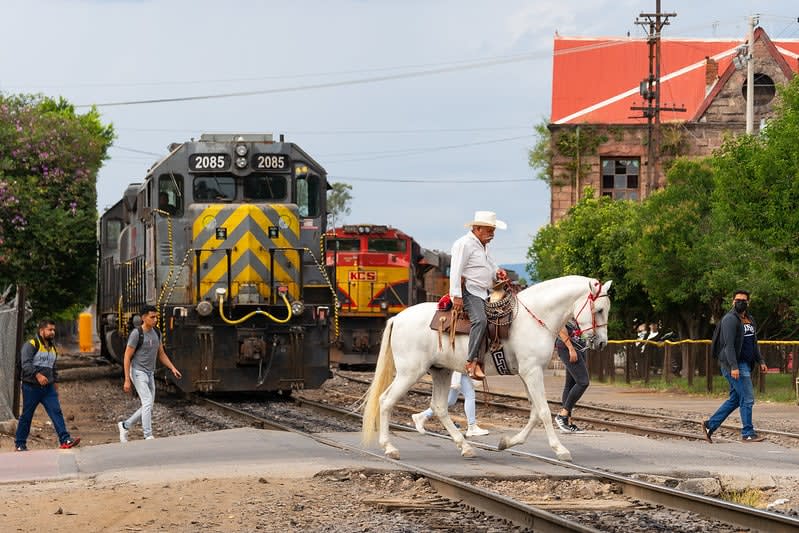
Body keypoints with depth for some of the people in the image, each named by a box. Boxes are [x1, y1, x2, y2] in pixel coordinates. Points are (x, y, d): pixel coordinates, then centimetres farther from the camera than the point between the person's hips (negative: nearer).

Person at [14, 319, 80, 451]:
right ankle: (20, 444, 11)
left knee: (56, 412, -9)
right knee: (26, 416, 2)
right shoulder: (31, 345, -8)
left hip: (48, 388, 6)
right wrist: (38, 375, -31)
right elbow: (26, 363, -20)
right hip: (31, 387, -6)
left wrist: (55, 382, 21)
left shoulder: (52, 348, 18)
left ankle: (65, 440, -17)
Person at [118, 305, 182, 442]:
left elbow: (161, 354, 17)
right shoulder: (136, 334, -13)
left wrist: (173, 368, 3)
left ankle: (125, 426, 26)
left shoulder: (156, 333, 9)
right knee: (147, 402, -19)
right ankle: (148, 437, -23)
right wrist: (127, 380, -15)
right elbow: (127, 357, -12)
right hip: (138, 372, -8)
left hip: (150, 374, 8)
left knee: (148, 408, 8)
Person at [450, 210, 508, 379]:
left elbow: (490, 265, 35)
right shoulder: (464, 244, -8)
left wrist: (498, 272, 10)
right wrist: (456, 296, -24)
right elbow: (456, 271, -16)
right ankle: (472, 361, -35)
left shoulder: (482, 246, 23)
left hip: (484, 292, 10)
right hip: (469, 291, -10)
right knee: (480, 320, -30)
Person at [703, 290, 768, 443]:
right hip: (734, 365, -9)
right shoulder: (730, 319, -11)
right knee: (747, 399, -8)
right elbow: (729, 344, -18)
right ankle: (747, 433, -2)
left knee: (735, 400, 12)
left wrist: (760, 361, 19)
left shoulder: (749, 320, 17)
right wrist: (733, 367, -24)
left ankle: (710, 425, 20)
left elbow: (754, 343, 27)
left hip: (745, 365, 9)